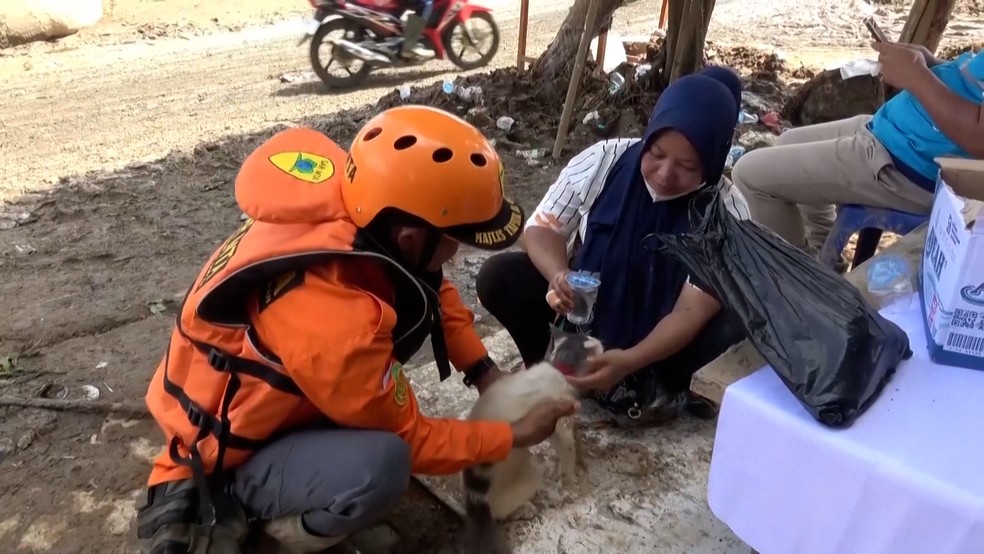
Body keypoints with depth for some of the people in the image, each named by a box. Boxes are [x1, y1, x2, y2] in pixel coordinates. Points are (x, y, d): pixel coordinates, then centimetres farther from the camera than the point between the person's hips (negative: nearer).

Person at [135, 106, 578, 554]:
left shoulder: (353, 212, -18)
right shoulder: (335, 320, -39)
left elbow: (432, 289, 2)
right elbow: (409, 438, -22)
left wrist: (483, 371, -4)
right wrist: (514, 435, -11)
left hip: (265, 388, 8)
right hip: (225, 455, -8)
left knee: (413, 303, -3)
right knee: (382, 462, -35)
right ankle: (238, 505, -4)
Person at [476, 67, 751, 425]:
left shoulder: (727, 215, -23)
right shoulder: (603, 161, -20)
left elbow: (692, 313, -26)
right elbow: (542, 228, -13)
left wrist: (630, 361, -44)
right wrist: (559, 274, -37)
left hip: (657, 330, 0)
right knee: (498, 277, -24)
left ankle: (661, 386, -3)